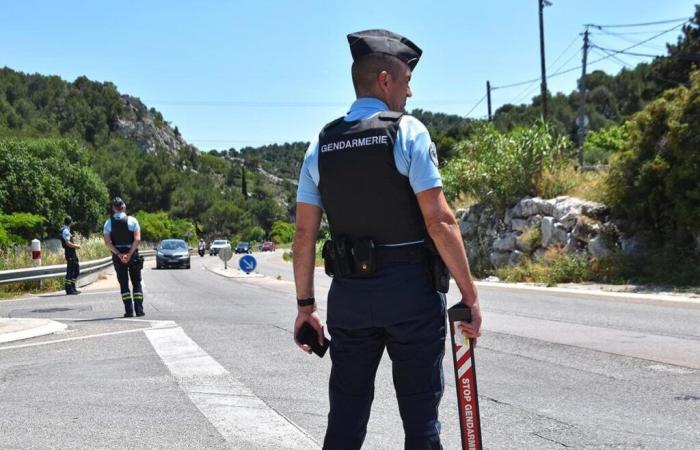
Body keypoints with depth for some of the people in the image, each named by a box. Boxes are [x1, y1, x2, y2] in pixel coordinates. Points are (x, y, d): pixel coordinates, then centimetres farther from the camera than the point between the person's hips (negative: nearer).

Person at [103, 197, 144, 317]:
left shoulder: (108, 223, 2)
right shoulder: (132, 220, -3)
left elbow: (107, 242, -7)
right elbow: (137, 240, -13)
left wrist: (119, 254, -10)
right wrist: (129, 254, -14)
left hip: (117, 256, 1)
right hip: (132, 254, -1)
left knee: (123, 283, 6)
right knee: (136, 282, 7)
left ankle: (129, 310, -2)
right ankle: (139, 309, 1)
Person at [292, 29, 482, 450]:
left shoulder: (322, 144, 7)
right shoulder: (408, 131, -7)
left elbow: (305, 233, 6)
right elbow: (440, 221, -13)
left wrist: (306, 304, 12)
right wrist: (469, 294, -8)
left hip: (348, 293, 4)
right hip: (410, 289, -4)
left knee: (346, 414, 11)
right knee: (419, 413, 5)